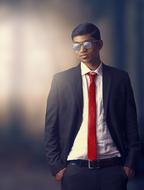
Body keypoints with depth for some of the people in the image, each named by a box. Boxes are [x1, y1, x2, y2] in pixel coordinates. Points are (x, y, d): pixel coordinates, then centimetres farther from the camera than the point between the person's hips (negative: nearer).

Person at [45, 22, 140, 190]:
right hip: (75, 169, 0)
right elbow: (51, 126, 3)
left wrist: (130, 163, 0)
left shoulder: (120, 78, 4)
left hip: (113, 168, 0)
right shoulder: (61, 80, 2)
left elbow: (131, 124, 5)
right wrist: (56, 165, -2)